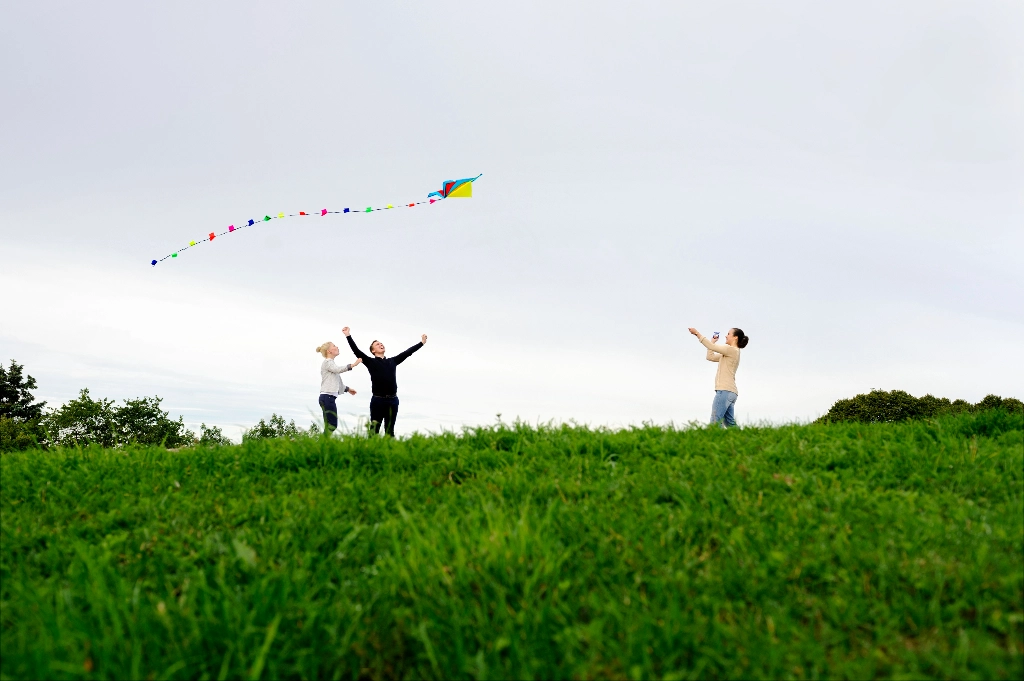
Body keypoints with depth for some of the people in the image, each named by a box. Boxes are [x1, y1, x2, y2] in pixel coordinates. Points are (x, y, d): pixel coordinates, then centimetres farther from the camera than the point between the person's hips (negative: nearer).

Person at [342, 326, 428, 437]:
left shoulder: (392, 361, 16)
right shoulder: (370, 362, 6)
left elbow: (407, 352, 21)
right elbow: (356, 351, -2)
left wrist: (422, 343, 24)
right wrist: (348, 336, -10)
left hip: (392, 400, 3)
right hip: (378, 400, -3)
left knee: (389, 431, 7)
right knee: (374, 430, -5)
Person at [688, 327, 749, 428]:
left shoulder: (732, 350, -4)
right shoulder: (728, 353, 24)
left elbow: (712, 347, -10)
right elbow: (710, 357, 25)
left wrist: (697, 333, -5)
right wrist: (713, 341, 26)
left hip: (725, 390, -10)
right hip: (731, 392, 10)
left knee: (715, 422, -17)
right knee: (730, 424, 9)